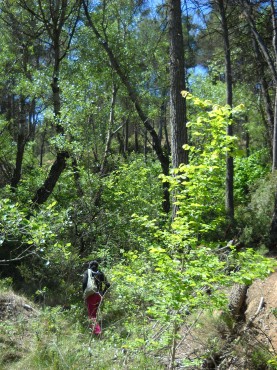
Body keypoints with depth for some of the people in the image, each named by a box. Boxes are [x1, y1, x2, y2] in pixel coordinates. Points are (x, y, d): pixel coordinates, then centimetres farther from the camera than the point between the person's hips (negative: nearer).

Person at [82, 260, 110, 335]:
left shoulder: (87, 272, 2)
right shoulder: (100, 273, 13)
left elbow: (84, 282, -15)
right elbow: (107, 284, 5)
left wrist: (84, 292, -4)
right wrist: (102, 293, 13)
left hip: (90, 294, -4)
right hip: (99, 295, 4)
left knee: (91, 313, -4)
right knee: (94, 312, 22)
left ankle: (97, 330, -16)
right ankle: (93, 326, 28)